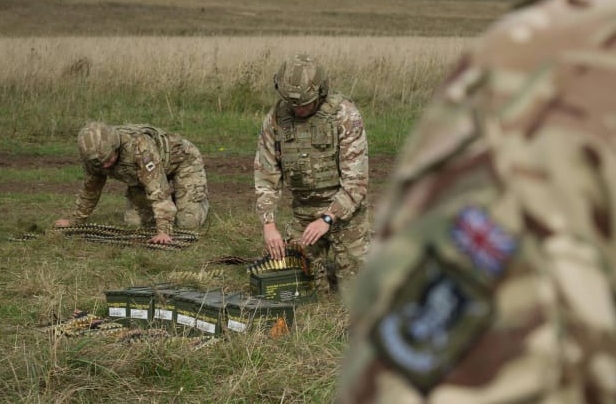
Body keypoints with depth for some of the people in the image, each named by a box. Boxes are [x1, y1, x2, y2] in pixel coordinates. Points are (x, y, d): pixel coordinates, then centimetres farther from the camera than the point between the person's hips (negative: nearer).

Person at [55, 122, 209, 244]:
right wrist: (75, 220, 8)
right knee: (134, 221, -3)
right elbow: (91, 187, -1)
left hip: (182, 160, -6)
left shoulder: (139, 145, -43)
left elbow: (157, 188, -47)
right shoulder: (96, 153, -22)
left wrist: (164, 231, -53)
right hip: (148, 171, 6)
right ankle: (170, 203, 24)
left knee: (188, 223, -16)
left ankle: (200, 199, 17)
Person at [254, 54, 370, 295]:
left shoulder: (345, 115, -20)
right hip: (304, 210, 4)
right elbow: (266, 177, -3)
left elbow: (355, 180, -21)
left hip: (344, 209, -4)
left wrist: (327, 219, -30)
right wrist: (269, 225, -16)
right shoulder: (275, 119, -7)